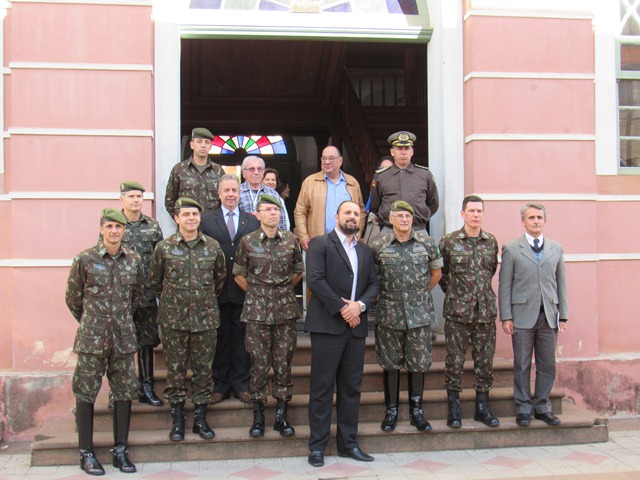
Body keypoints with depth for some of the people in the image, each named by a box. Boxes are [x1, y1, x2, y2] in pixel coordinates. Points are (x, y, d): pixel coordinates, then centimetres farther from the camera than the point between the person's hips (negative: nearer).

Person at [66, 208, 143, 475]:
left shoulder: (134, 260, 4)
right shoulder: (84, 259, -5)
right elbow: (72, 297, 4)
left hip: (124, 337, 3)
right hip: (92, 338, -3)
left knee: (124, 392, 7)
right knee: (86, 394, 3)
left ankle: (120, 451, 20)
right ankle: (86, 453, 16)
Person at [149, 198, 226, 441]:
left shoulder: (213, 246, 2)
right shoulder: (164, 247, -3)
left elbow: (220, 276, 17)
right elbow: (154, 281, 9)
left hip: (205, 318, 2)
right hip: (173, 319, -1)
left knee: (204, 368, 7)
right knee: (175, 369, 6)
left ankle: (200, 418, 20)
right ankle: (177, 419, 18)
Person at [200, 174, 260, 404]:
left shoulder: (253, 221, 7)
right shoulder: (207, 220, 5)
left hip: (244, 289, 1)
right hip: (218, 290, -1)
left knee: (241, 337, 8)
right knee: (220, 338, 8)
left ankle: (240, 384, 19)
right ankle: (221, 385, 18)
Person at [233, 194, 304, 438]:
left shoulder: (291, 240, 4)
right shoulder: (247, 241, -1)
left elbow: (298, 271, 16)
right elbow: (239, 274, 9)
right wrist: (256, 292, 8)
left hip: (286, 308, 2)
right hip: (257, 309, -2)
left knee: (283, 361, 5)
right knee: (259, 362, 2)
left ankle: (281, 415, 16)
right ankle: (258, 416, 14)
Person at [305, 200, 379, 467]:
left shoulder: (365, 250, 18)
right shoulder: (320, 244, 0)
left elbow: (374, 284, 13)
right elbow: (315, 279, -12)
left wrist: (360, 304, -7)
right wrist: (341, 308, -13)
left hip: (356, 326, 6)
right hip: (327, 325, -6)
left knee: (351, 387, 10)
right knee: (322, 388, -1)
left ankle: (348, 443, 19)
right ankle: (317, 446, 8)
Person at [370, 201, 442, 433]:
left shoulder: (426, 243, 1)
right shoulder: (378, 246, -1)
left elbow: (436, 272, 14)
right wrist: (385, 294, 6)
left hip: (420, 314, 1)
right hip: (389, 315, 0)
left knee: (419, 363, 6)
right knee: (390, 363, 7)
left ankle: (416, 410, 20)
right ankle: (391, 410, 21)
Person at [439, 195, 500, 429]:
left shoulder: (491, 242, 7)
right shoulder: (449, 241, -2)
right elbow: (440, 272, 7)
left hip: (486, 310, 3)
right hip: (457, 311, -3)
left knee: (485, 359, 8)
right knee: (455, 360, 1)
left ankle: (482, 407, 21)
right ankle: (453, 409, 11)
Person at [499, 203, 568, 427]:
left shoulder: (556, 249, 11)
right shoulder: (511, 249, 1)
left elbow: (561, 283, 11)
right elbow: (504, 285, -1)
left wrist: (563, 315, 6)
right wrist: (506, 317, -6)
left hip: (549, 316, 3)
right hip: (523, 316, -3)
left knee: (547, 365, 8)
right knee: (522, 365, 4)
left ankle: (542, 407, 21)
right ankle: (523, 409, 15)